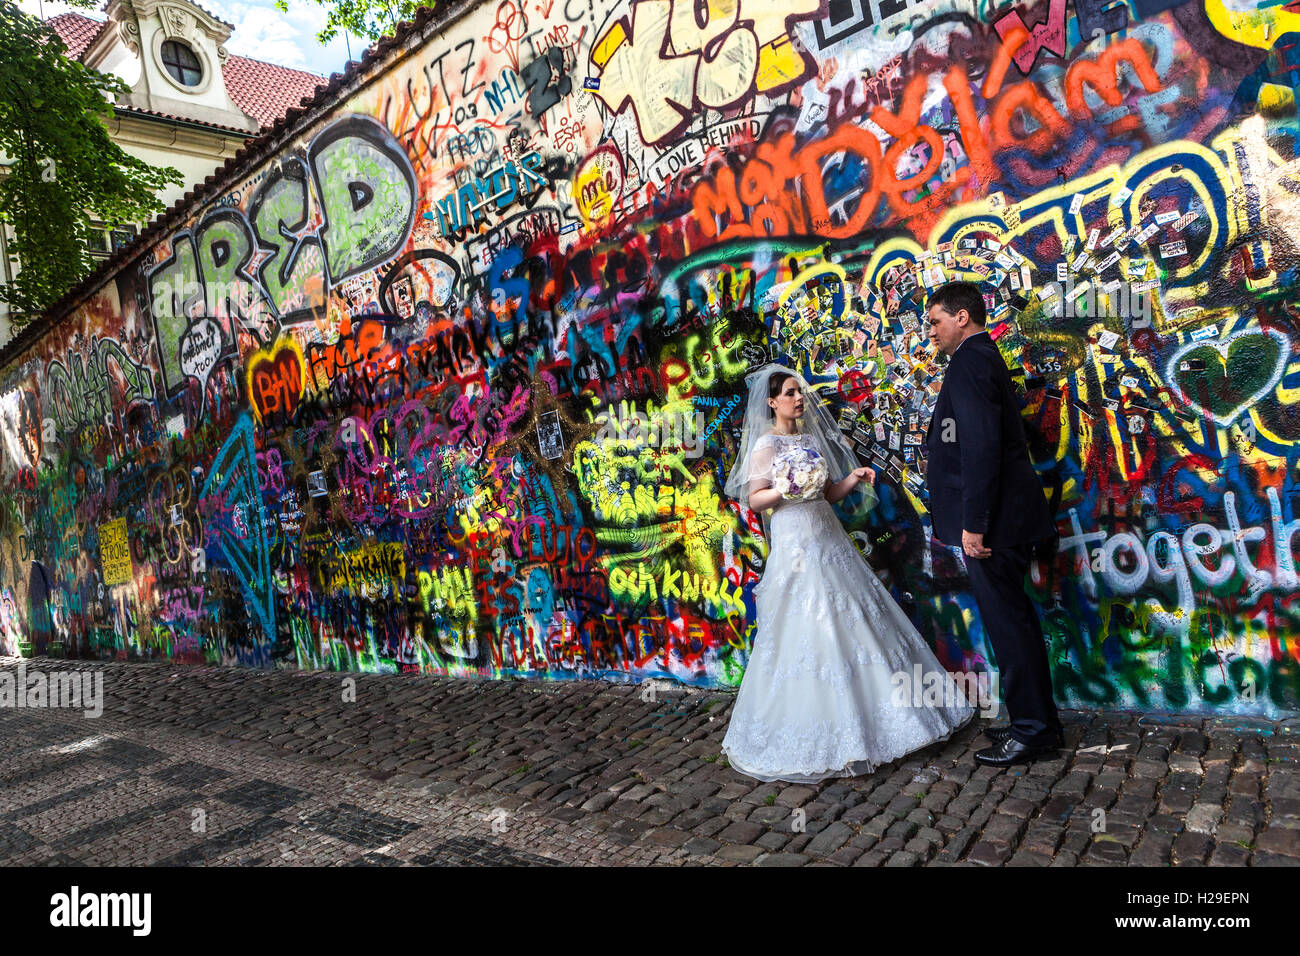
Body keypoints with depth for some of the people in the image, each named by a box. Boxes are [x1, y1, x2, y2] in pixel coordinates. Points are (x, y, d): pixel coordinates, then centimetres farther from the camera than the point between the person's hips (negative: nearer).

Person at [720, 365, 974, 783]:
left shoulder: (811, 439, 15)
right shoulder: (766, 444, -4)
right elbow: (753, 499, -8)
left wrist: (852, 479, 1)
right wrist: (785, 489, -24)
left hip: (829, 539, 7)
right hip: (795, 545, -7)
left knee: (852, 622, 9)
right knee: (806, 633, -6)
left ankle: (868, 719, 22)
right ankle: (812, 734, 7)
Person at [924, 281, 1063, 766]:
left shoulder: (970, 362, -14)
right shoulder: (985, 357, 17)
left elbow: (981, 446, -24)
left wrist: (972, 523, -24)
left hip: (992, 520, -11)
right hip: (1007, 515, 11)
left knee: (1008, 622, -2)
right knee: (1013, 619, 16)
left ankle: (1032, 730, 9)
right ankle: (1035, 721, 28)